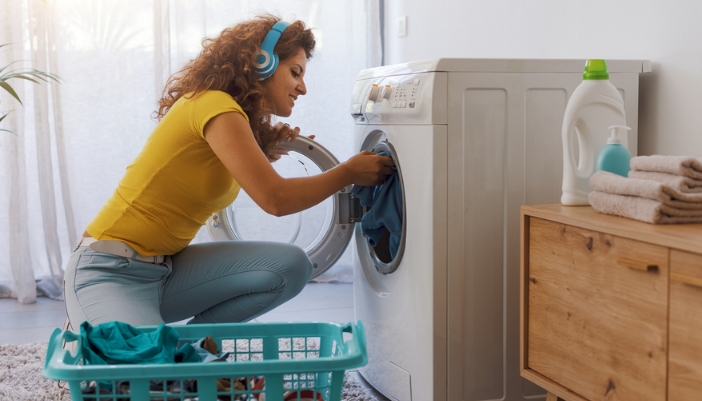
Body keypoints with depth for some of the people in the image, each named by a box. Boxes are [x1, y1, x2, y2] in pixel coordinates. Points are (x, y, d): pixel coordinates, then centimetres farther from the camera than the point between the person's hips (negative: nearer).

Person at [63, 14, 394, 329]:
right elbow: (275, 199, -22)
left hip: (166, 268, 9)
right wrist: (349, 173, -9)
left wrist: (265, 147, 6)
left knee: (291, 267, -8)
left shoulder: (242, 119, 12)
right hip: (109, 273, -8)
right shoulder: (213, 105, -17)